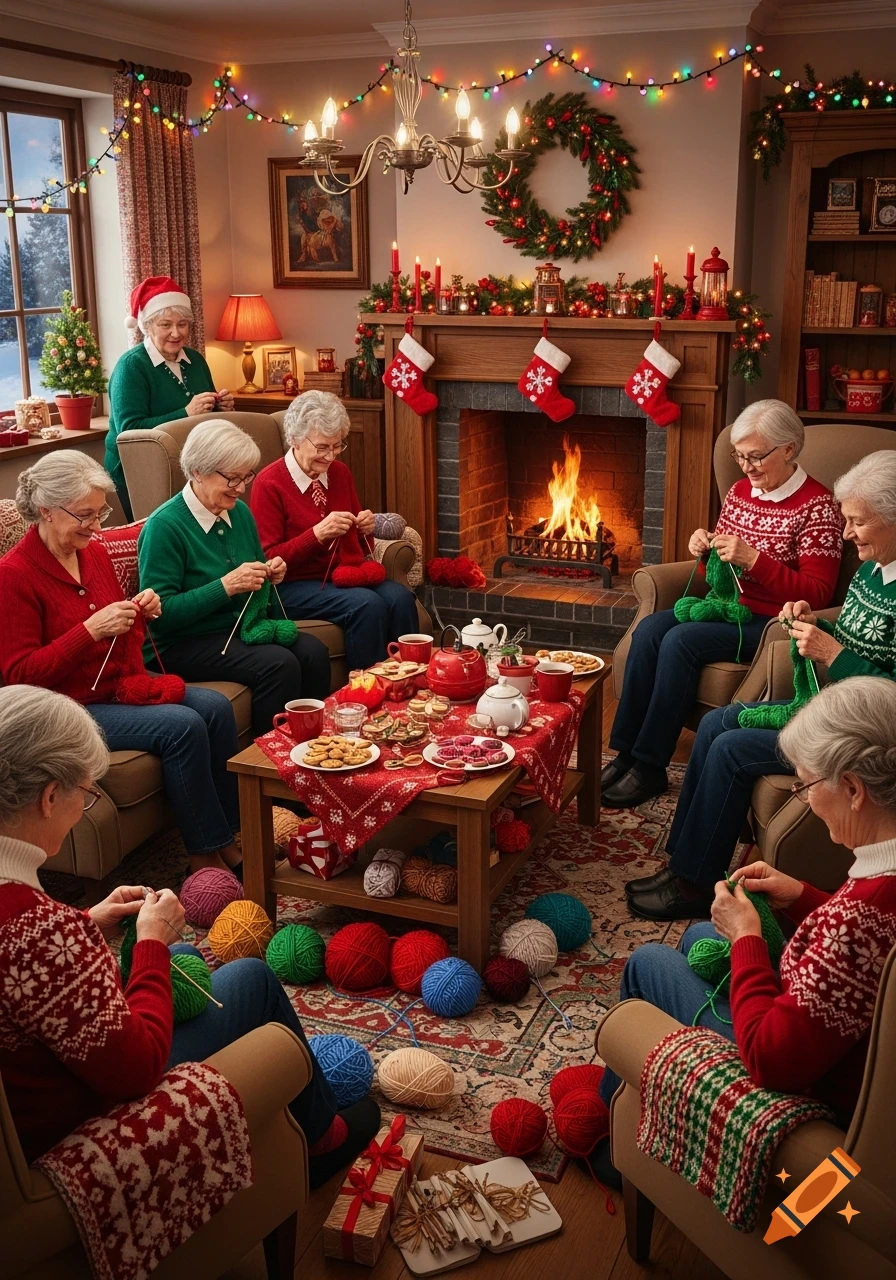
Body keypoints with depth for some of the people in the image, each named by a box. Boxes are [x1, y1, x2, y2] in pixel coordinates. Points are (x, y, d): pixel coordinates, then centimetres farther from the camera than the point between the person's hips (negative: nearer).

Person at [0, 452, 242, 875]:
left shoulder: (95, 552, 7)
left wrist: (143, 612, -4)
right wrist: (90, 630, -25)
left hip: (123, 682, 8)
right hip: (72, 707, -7)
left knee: (216, 707, -13)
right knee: (183, 726, -24)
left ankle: (229, 834, -4)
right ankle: (205, 853, -9)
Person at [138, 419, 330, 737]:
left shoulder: (239, 512, 7)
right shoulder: (164, 526, -15)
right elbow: (160, 613, -19)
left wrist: (271, 574, -3)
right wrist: (226, 586, -25)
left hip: (242, 627, 7)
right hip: (184, 643, -7)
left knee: (313, 652, -18)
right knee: (279, 664, -27)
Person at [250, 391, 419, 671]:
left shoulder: (340, 473, 9)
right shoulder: (269, 485, -9)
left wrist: (365, 529, -5)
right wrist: (317, 534, -22)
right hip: (294, 585, -6)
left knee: (400, 597, -22)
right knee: (367, 604, -30)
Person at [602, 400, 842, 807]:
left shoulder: (817, 506, -11)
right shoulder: (739, 491, 11)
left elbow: (817, 594, -16)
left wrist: (753, 559, -24)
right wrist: (705, 548, -3)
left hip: (770, 622, -7)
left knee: (680, 641, -28)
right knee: (649, 628, -20)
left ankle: (650, 768, -20)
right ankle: (625, 753, -17)